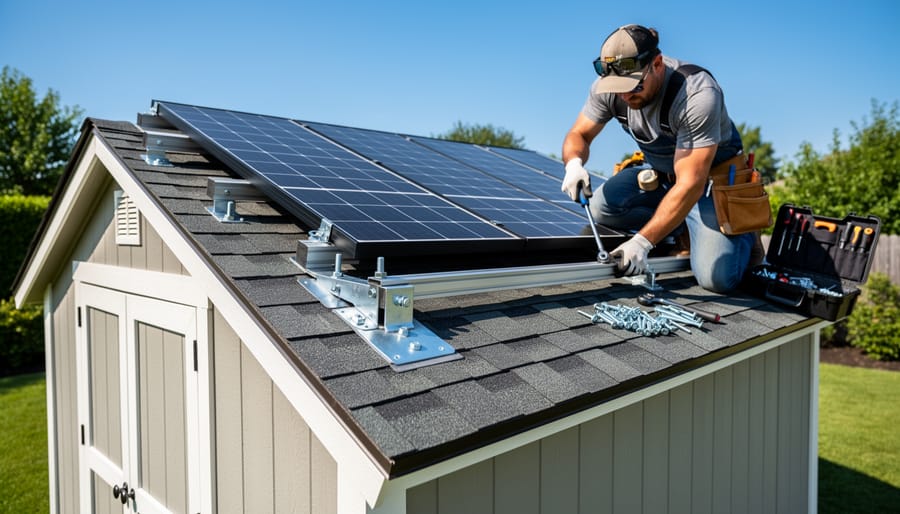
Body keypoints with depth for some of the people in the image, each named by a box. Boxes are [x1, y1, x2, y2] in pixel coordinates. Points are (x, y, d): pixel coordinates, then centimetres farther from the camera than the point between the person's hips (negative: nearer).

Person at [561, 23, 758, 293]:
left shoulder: (698, 96, -34)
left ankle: (744, 233, 17)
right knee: (602, 206, -18)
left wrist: (642, 242, -42)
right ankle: (686, 226, 3)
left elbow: (690, 185, -36)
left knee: (716, 277, -20)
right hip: (660, 172, 6)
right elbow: (578, 135, -8)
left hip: (713, 175, -6)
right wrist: (574, 163, -34)